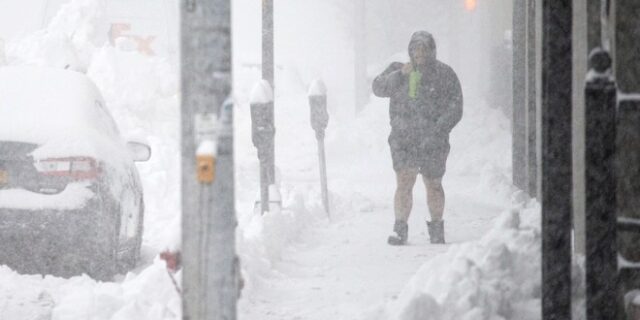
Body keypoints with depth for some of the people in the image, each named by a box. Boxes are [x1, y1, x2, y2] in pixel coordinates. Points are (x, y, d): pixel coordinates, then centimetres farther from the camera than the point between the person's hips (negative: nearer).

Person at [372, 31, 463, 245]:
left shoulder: (444, 74, 1)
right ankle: (400, 229, -9)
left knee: (433, 185, 10)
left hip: (433, 142, 0)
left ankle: (437, 228, 26)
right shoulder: (398, 69, 10)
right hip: (403, 139, 0)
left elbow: (454, 109, -3)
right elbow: (378, 88, -2)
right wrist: (399, 75, -18)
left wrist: (437, 133, -15)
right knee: (404, 184, -12)